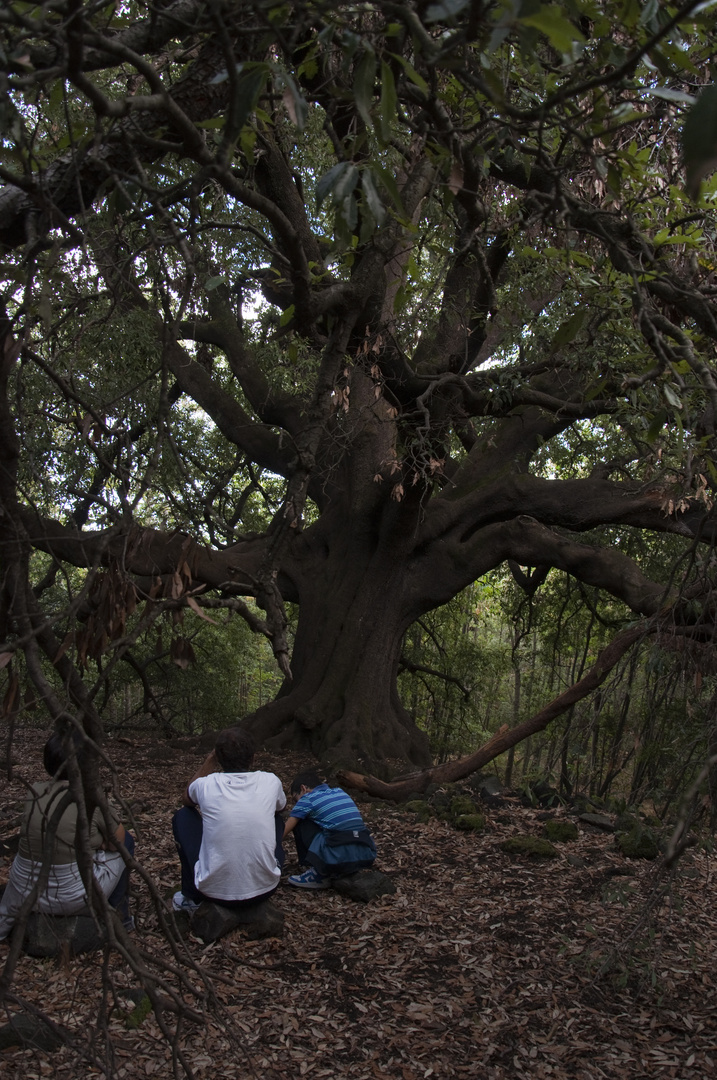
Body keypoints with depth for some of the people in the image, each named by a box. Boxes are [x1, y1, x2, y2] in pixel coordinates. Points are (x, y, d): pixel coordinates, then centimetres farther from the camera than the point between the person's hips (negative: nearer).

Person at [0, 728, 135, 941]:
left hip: (25, 893, 5)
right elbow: (118, 840, -4)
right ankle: (119, 916, 25)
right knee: (126, 841, 17)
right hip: (74, 898, -5)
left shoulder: (35, 793, -6)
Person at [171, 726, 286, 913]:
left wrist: (208, 763, 16)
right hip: (265, 889, 2)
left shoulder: (206, 785, -10)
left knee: (183, 816, 18)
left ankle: (191, 898, 26)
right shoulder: (270, 782, -7)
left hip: (216, 891, -2)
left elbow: (186, 799, 17)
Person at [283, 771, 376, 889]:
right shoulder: (340, 791, 21)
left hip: (339, 859, -6)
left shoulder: (307, 799, 5)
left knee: (299, 822, 11)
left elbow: (283, 832, 9)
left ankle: (318, 875, 12)